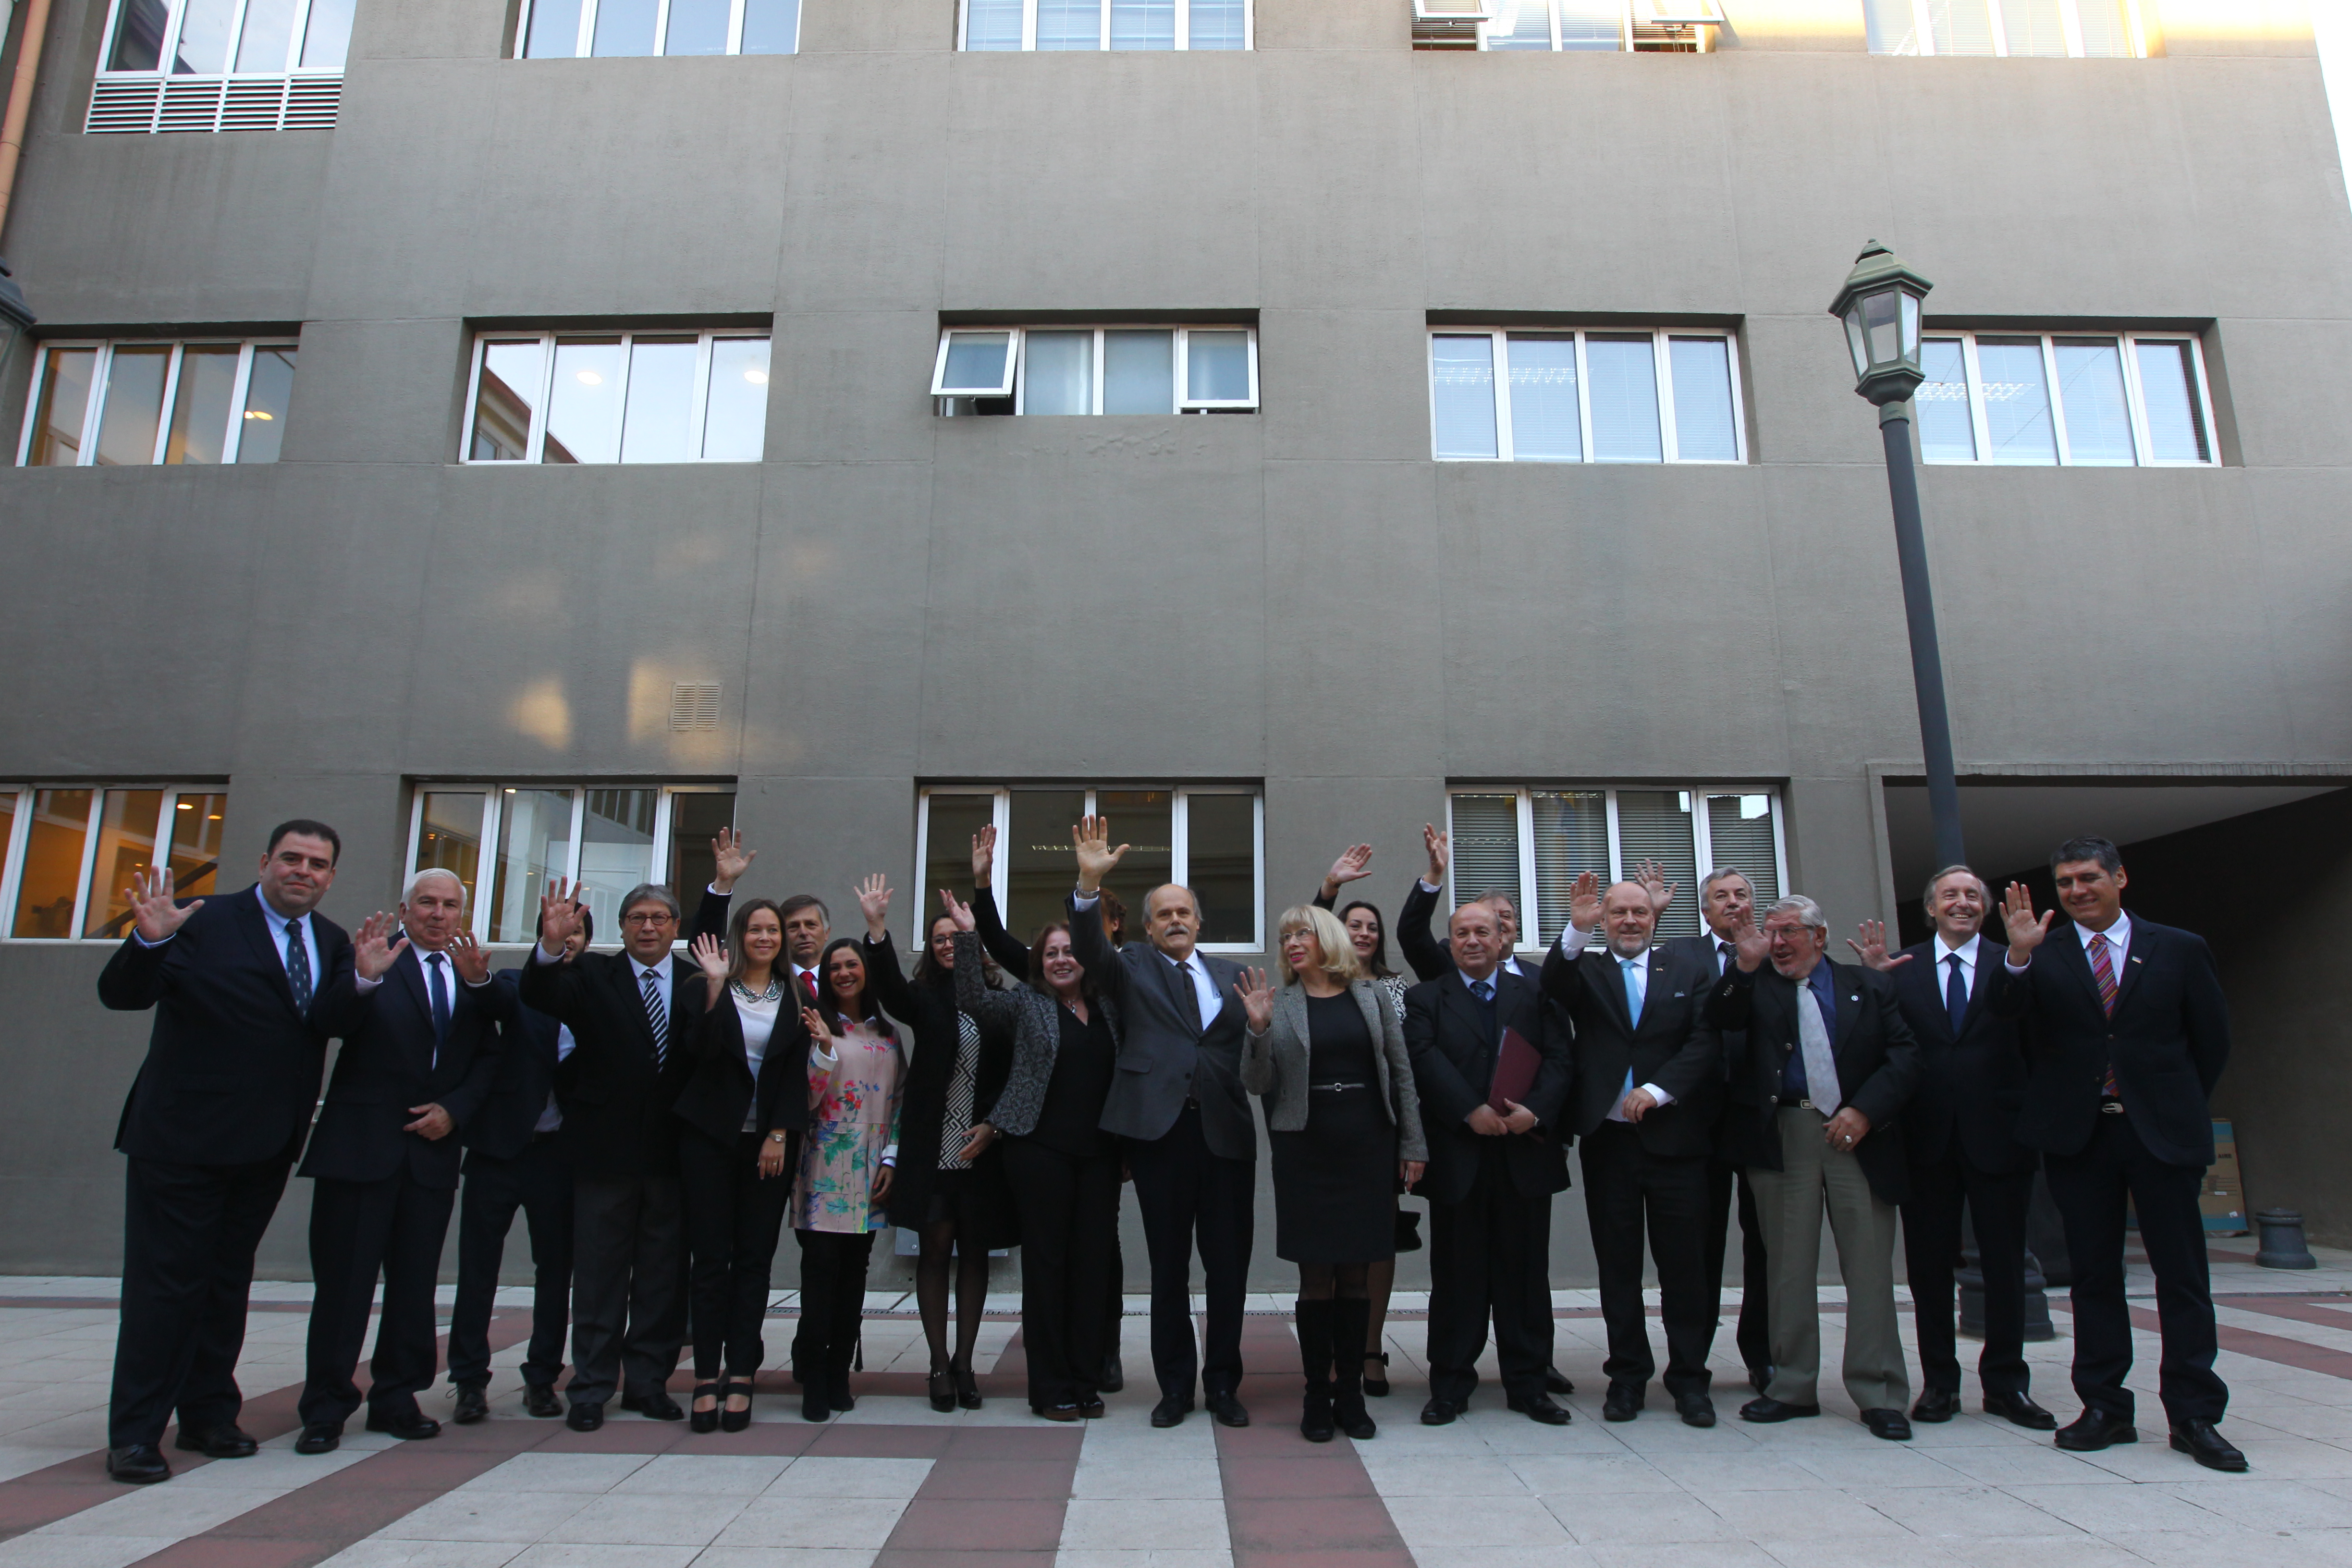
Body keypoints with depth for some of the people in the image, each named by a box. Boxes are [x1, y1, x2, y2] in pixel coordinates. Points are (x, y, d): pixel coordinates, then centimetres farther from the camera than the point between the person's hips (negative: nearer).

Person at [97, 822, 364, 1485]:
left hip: (265, 1147, 6)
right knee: (164, 1282, 1)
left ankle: (209, 1416, 28)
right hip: (183, 1138, -6)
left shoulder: (331, 942, 6)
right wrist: (149, 940, -34)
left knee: (228, 1281, 16)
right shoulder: (204, 923, -10)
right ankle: (134, 1435, 11)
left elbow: (333, 1022, -7)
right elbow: (121, 995, -15)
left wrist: (361, 979, -26)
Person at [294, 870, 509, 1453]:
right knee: (344, 1279, 2)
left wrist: (454, 1109, -6)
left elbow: (488, 1057, 9)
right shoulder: (372, 959, -2)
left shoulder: (475, 974, 10)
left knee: (415, 1280, 10)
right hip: (361, 1143, -4)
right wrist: (363, 980, -37)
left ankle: (396, 1399, 22)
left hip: (433, 1146, 4)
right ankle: (325, 1409, 13)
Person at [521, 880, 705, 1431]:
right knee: (599, 1274, 7)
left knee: (663, 1275, 10)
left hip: (672, 1151, 2)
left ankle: (648, 1382, 23)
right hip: (606, 1150, -1)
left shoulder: (698, 983, 6)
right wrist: (551, 946, -34)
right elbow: (537, 995, -16)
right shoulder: (592, 975, 3)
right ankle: (591, 1388, 19)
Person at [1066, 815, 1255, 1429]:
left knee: (1229, 1263, 7)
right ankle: (1176, 1385, 22)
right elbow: (1089, 950, -13)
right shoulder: (1134, 966, 7)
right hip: (1160, 1129, -2)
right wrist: (1089, 884, -27)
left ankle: (1223, 1383, 23)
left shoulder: (1231, 974, 15)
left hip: (1225, 1131, 2)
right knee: (1168, 1265, 8)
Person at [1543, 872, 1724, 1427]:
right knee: (1617, 1266, 7)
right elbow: (1554, 987, -14)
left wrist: (1658, 1090, -13)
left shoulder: (1691, 972, 8)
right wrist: (1577, 930, -29)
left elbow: (1705, 1043, -1)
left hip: (1675, 1137, 0)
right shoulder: (1586, 972, 8)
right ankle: (1627, 1377, 18)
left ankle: (1689, 1379, 18)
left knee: (1684, 1265, 5)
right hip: (1608, 1138, 0)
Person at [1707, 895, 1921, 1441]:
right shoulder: (1755, 986, 10)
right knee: (1789, 1267, 6)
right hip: (1784, 1136, 0)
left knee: (1869, 1267, 1)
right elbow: (1717, 1023, -6)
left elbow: (1905, 1055, 3)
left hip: (1859, 1135, 0)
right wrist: (1745, 964, -17)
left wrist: (1864, 1110, -9)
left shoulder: (1869, 986, 11)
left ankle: (1879, 1395, 10)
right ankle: (1794, 1386, 16)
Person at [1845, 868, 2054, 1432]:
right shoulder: (1901, 969, 4)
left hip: (1998, 1135, 0)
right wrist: (1876, 979, -19)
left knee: (2005, 1264, 9)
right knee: (1930, 1265, 8)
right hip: (1928, 1138, 0)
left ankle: (2005, 1383, 22)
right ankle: (1939, 1382, 19)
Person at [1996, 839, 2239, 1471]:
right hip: (2078, 1135, 0)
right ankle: (2105, 1408, 16)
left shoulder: (2180, 949, 5)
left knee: (2183, 1275, 2)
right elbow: (2015, 1017, -14)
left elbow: (2213, 1040, 11)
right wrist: (2018, 956, -29)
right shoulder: (2043, 958, 3)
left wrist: (2182, 1109, 10)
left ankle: (2194, 1415, 12)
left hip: (2163, 1133, 0)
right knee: (2094, 1275, 7)